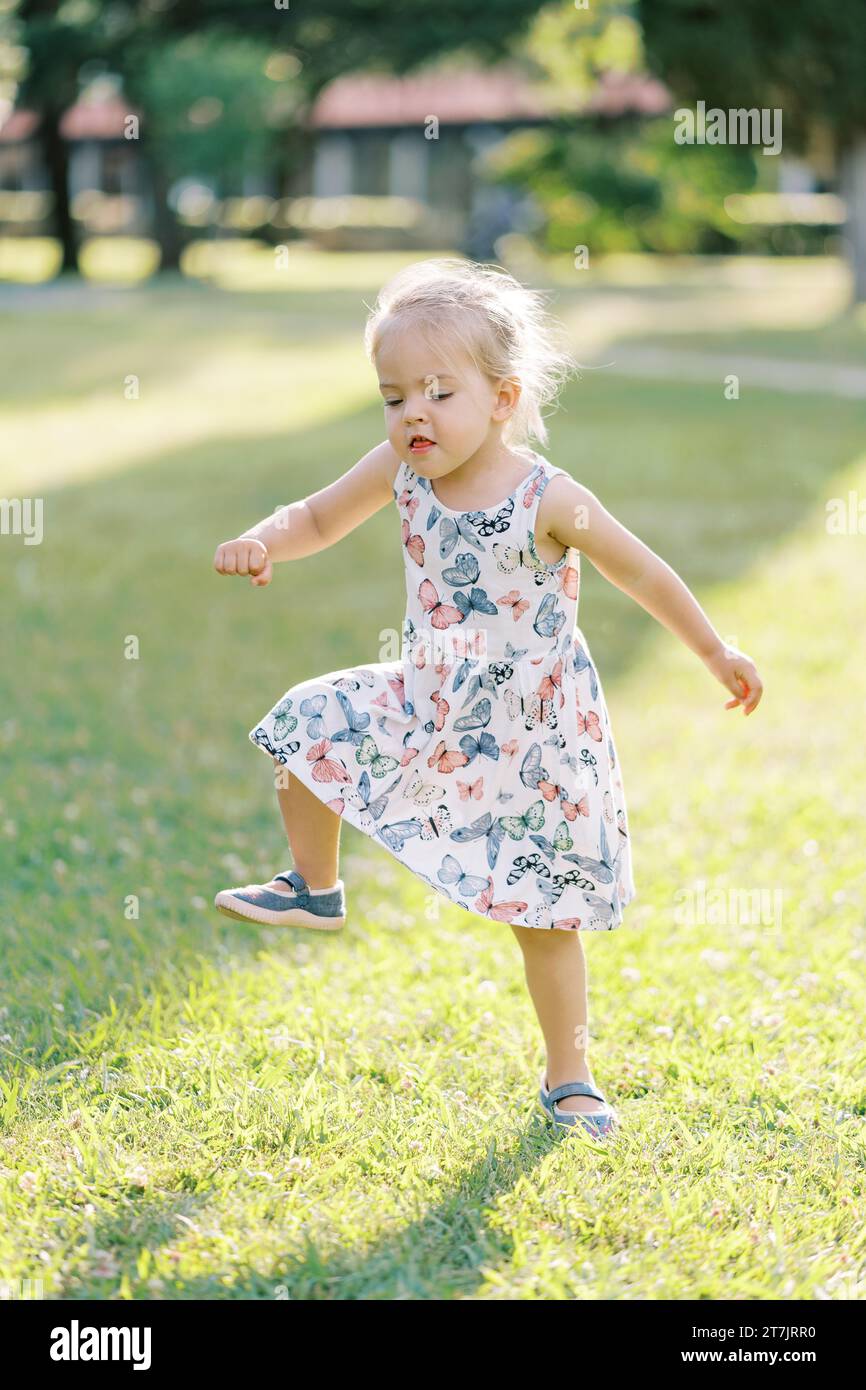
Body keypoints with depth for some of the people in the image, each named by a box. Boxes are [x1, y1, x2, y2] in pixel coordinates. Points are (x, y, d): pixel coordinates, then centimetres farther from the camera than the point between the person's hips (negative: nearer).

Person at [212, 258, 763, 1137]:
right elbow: (320, 518, 5)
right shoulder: (399, 473, -9)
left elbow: (643, 574, -10)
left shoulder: (549, 502, -23)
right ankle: (315, 890, 23)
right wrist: (261, 544, -17)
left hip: (531, 737, -5)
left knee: (546, 913, 3)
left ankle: (568, 1080, 20)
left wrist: (715, 654, 0)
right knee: (309, 728, -1)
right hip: (428, 708, 5)